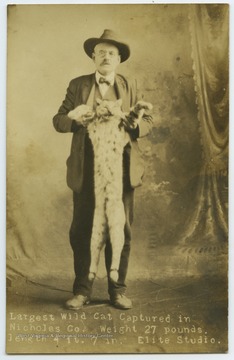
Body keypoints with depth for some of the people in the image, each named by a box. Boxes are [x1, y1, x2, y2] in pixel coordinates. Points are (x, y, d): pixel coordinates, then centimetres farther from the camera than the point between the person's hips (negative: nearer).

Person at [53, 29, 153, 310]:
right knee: (81, 231, 2)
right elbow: (59, 120, 4)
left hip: (122, 170, 1)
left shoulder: (130, 87, 11)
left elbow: (148, 120, 9)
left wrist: (136, 125, -15)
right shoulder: (78, 85, 8)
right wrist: (78, 119, -17)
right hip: (86, 171, -1)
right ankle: (82, 290, 16)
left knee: (121, 230, 5)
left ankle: (117, 290, 18)